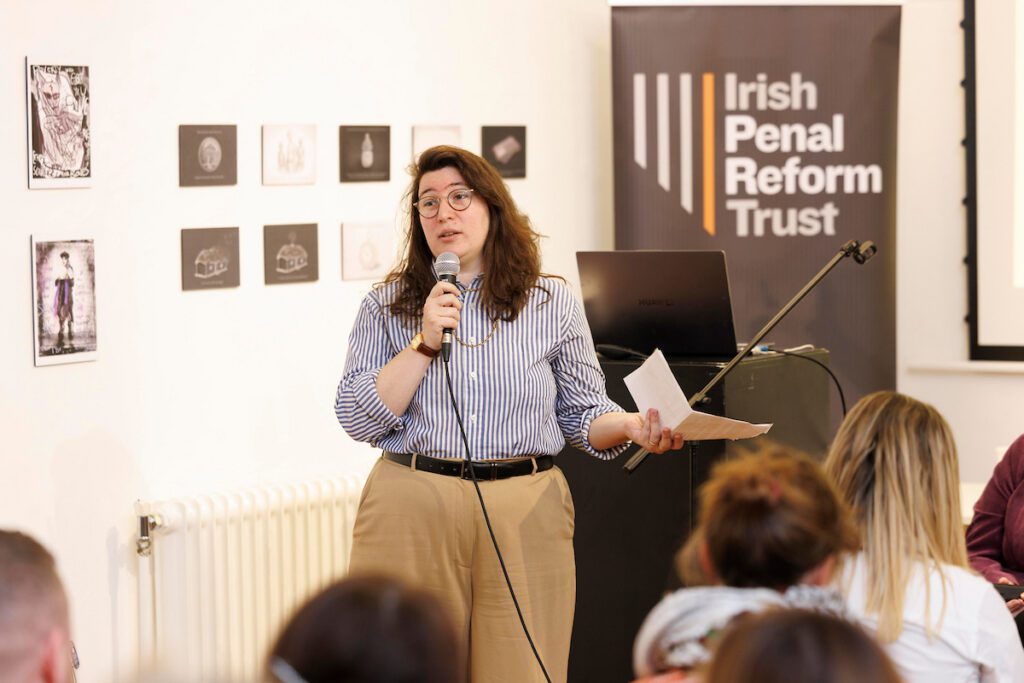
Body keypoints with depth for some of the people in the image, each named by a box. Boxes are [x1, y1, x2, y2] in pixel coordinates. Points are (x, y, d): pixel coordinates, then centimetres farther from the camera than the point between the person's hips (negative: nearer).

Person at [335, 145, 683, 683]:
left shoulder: (553, 304, 7)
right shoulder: (387, 306, 7)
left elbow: (584, 415, 10)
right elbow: (356, 419, -1)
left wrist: (630, 426, -12)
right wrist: (425, 342, -9)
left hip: (526, 513, 0)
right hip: (411, 511, 0)